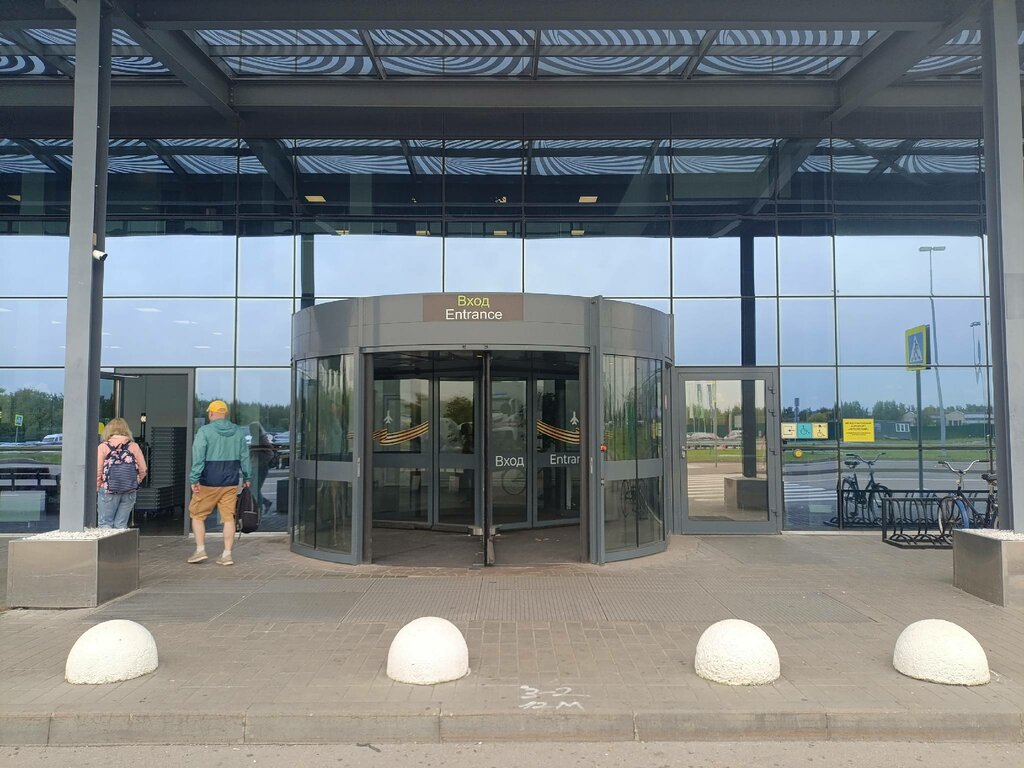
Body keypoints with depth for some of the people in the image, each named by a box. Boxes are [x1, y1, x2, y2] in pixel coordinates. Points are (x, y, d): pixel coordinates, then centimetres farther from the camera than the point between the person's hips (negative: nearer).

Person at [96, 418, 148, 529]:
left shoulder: (103, 446, -2)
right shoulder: (134, 446, 3)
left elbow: (98, 472, -7)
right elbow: (143, 470, 2)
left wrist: (97, 487, 7)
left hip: (109, 491, -2)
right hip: (130, 492, 3)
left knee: (105, 524, 5)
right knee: (121, 524, 8)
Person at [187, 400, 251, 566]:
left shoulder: (205, 431, -7)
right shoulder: (238, 432, 7)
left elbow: (198, 458, -11)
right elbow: (244, 457, 12)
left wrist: (194, 479, -9)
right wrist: (247, 477, 19)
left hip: (209, 483, -4)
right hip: (231, 483, 4)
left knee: (197, 515, 12)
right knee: (228, 517, 6)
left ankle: (200, 550, 10)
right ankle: (227, 554, 6)